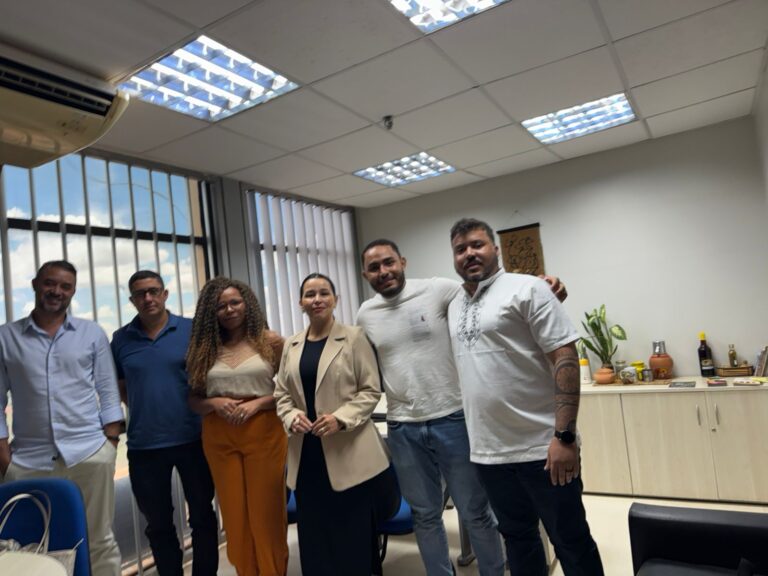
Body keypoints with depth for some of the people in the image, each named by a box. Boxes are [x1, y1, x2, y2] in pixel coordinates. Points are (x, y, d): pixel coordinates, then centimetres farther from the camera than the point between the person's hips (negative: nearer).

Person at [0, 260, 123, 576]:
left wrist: (111, 439, -3)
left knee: (100, 540, 8)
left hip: (90, 453, 0)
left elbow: (108, 390, 4)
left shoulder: (92, 334, 5)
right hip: (27, 460, 1)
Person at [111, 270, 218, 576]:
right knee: (158, 523, 16)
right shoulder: (121, 339, 2)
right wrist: (145, 413, 4)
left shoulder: (192, 330, -4)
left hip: (193, 439, -1)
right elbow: (121, 388, 12)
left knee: (202, 516, 13)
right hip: (144, 445, 2)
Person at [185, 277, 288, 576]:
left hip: (264, 432, -2)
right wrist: (215, 403, -12)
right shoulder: (204, 348, 5)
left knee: (266, 511, 6)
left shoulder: (270, 341, -2)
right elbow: (193, 400, 8)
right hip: (219, 437, 3)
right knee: (234, 513, 12)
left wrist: (258, 403, -14)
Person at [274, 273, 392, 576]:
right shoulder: (291, 345, 10)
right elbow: (281, 394, 12)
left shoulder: (354, 338, -3)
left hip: (349, 453, -4)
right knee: (314, 534, 11)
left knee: (354, 534, 4)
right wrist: (292, 416, -7)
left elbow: (371, 390, -5)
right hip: (307, 453, 4)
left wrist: (341, 418, -18)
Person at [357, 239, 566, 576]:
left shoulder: (438, 291, -7)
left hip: (452, 419, -3)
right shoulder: (365, 315, 5)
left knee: (475, 512, 11)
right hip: (402, 428, 3)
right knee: (425, 515, 18)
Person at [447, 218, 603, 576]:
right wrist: (477, 442, 15)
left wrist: (564, 436, -20)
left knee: (571, 541, 9)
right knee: (517, 537, 20)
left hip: (541, 446, -5)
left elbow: (566, 358, -14)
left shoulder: (526, 289, -7)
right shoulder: (455, 306, 12)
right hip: (487, 451, 6)